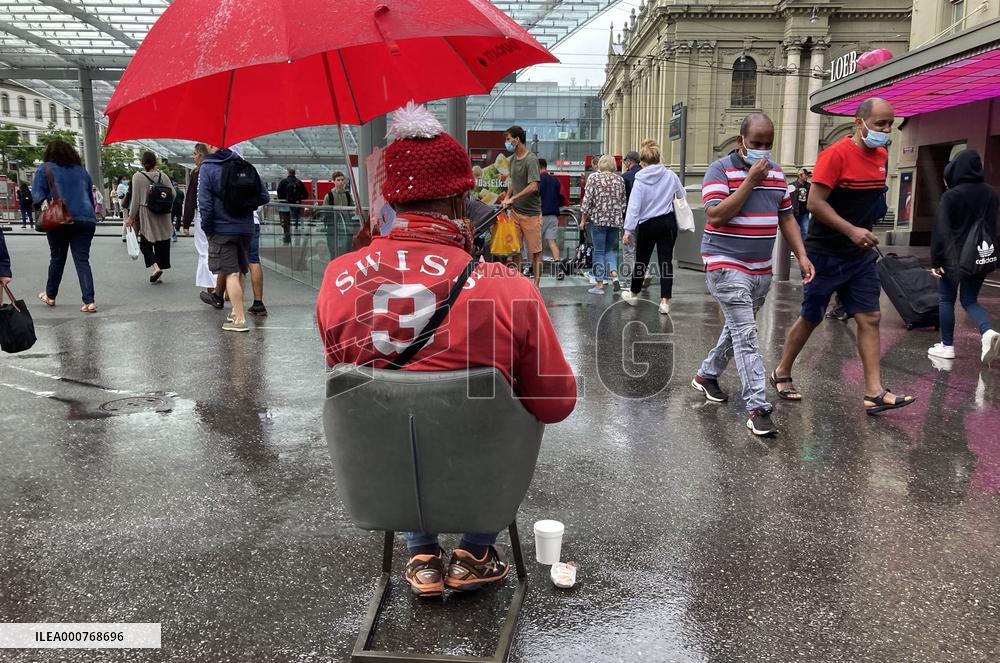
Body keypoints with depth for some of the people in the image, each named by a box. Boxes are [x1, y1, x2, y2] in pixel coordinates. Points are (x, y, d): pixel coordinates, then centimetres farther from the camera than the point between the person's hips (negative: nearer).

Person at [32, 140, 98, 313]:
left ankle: (50, 296, 30)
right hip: (86, 219, 2)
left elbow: (37, 196, -1)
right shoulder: (81, 169, 16)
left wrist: (38, 211, 13)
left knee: (57, 259, 13)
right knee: (82, 260, -1)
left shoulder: (45, 168, 5)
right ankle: (89, 302, -11)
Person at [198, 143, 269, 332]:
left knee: (231, 273, -5)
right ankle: (237, 311, 30)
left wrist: (207, 228, -4)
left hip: (222, 230, -5)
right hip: (246, 228, 5)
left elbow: (205, 203, -13)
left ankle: (240, 319, -9)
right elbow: (264, 197, 4)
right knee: (240, 273, 17)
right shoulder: (246, 166, 6)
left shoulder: (207, 168, -7)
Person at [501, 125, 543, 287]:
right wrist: (506, 198, 9)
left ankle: (536, 285, 8)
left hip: (531, 213, -8)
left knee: (535, 251, 1)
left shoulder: (531, 160, -15)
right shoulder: (513, 158, 11)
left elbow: (533, 186, -24)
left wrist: (513, 198, -21)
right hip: (514, 210, 8)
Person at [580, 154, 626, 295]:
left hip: (598, 219, -3)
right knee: (611, 249, 17)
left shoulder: (594, 177, -4)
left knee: (599, 251, 4)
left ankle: (599, 285, 6)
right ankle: (614, 275, -4)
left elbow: (587, 199, -7)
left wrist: (583, 220, 0)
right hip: (616, 220, 3)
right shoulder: (620, 179, 7)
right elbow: (623, 202, 10)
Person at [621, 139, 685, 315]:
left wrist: (628, 230, -9)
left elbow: (634, 206, -13)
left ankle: (633, 294, 32)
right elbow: (682, 195, 13)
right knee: (666, 260, 3)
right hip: (668, 222, 2)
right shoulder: (670, 175, -4)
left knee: (641, 260, 14)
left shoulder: (640, 179, -12)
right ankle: (664, 301, -1)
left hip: (647, 225, -2)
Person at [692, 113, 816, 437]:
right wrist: (750, 180, -20)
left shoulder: (776, 172, 11)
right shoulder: (720, 170, -9)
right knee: (746, 335, -11)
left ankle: (707, 375, 37)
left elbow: (786, 217, 14)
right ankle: (758, 407, -9)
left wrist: (802, 255, 4)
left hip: (761, 269, 7)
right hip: (727, 266, -7)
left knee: (737, 329, 18)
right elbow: (716, 216, -20)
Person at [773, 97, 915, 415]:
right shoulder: (837, 154, -17)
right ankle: (782, 373, 24)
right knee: (810, 319, 4)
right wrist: (851, 231, -27)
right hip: (826, 254, -7)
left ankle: (874, 393, 4)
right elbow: (815, 203, -22)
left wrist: (866, 234, 17)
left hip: (860, 254, 7)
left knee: (869, 318, 1)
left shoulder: (882, 156, 8)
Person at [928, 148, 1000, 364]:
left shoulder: (950, 195, -11)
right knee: (969, 299, 15)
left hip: (954, 257, -5)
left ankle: (947, 346, 12)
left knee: (946, 300, 8)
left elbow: (941, 230, -13)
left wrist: (936, 260, -9)